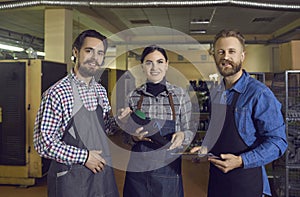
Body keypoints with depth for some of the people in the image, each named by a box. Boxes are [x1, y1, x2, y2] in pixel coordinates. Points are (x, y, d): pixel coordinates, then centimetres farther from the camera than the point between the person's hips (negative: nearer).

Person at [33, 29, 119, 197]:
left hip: (103, 172, 6)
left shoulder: (101, 91, 7)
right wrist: (83, 156, -16)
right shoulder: (56, 93, -14)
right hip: (71, 177, -6)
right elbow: (43, 142, -15)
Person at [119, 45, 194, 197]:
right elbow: (127, 133, 11)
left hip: (169, 166, -1)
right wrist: (134, 136, -10)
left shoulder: (180, 94, -2)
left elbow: (189, 130, 4)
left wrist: (182, 136, -17)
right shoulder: (134, 96, 2)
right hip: (138, 166, 1)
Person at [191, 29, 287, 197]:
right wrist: (204, 149, 4)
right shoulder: (215, 93, 6)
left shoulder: (259, 93, -16)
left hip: (246, 184, -6)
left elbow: (278, 141, -17)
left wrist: (241, 161, -25)